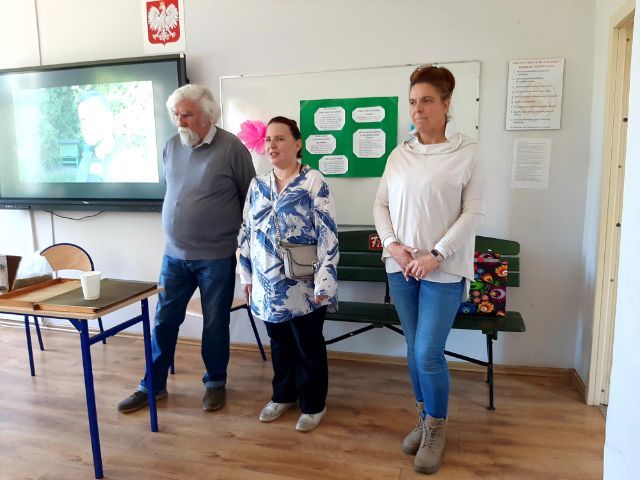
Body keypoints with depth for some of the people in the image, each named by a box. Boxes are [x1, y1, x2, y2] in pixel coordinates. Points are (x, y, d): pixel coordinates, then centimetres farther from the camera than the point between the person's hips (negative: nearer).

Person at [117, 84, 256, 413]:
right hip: (174, 255, 4)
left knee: (215, 323, 10)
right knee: (164, 321, 11)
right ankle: (153, 385, 28)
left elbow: (250, 198, -3)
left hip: (217, 257, -4)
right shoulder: (171, 146, 4)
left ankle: (215, 383, 30)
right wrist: (177, 232, 15)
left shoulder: (231, 148, -10)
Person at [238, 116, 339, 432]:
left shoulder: (314, 183, -12)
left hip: (303, 286, -5)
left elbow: (328, 236, -15)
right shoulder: (258, 185, 5)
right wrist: (247, 275, 11)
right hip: (268, 286, 5)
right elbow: (246, 232, 11)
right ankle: (283, 395, 41)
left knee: (308, 347, 11)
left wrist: (323, 284, -17)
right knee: (279, 343, 20)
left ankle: (313, 404, 30)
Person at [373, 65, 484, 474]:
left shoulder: (466, 152, -5)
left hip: (443, 270, -4)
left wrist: (436, 255, -15)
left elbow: (473, 211, -9)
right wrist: (391, 243, -8)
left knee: (428, 353, -4)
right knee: (415, 349, 14)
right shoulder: (400, 154, 8)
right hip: (401, 267, 4)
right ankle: (425, 420, 35)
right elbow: (381, 204, 9)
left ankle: (436, 430, 22)